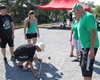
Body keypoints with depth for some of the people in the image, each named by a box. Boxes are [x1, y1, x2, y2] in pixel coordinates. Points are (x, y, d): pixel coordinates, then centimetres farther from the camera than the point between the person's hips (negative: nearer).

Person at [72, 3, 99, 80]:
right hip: (85, 46, 10)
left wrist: (91, 49, -27)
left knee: (86, 68, -7)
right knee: (83, 66, 20)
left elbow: (93, 33, -25)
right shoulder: (82, 18, 11)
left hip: (89, 47, -10)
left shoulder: (88, 17, -19)